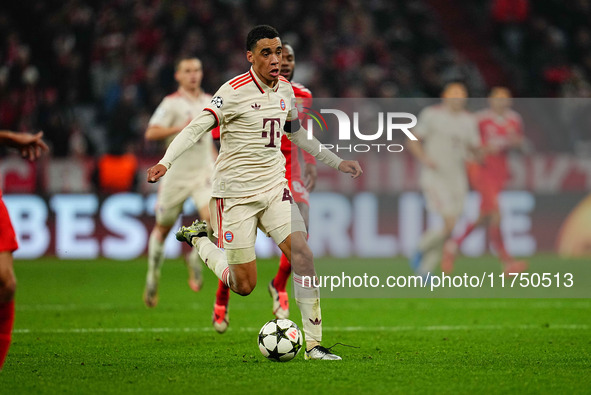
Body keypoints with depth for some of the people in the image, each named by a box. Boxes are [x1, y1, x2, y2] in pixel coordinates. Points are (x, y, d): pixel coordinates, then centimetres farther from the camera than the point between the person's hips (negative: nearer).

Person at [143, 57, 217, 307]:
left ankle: (194, 258, 4)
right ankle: (153, 277, 27)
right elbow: (151, 133, -19)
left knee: (212, 216, -21)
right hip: (177, 174, -3)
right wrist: (181, 127, -26)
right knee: (163, 227, 8)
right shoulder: (172, 103, -8)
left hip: (204, 173, 3)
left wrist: (214, 162, 22)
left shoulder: (209, 101, 10)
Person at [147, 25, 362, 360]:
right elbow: (197, 128, -18)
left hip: (275, 188, 5)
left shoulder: (285, 90, 8)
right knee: (244, 286, -1)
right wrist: (166, 162, -33)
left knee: (303, 254, -15)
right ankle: (197, 238, 27)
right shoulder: (234, 91, -13)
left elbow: (297, 134, 26)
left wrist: (337, 162, 27)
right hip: (235, 193, -5)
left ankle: (314, 344, -8)